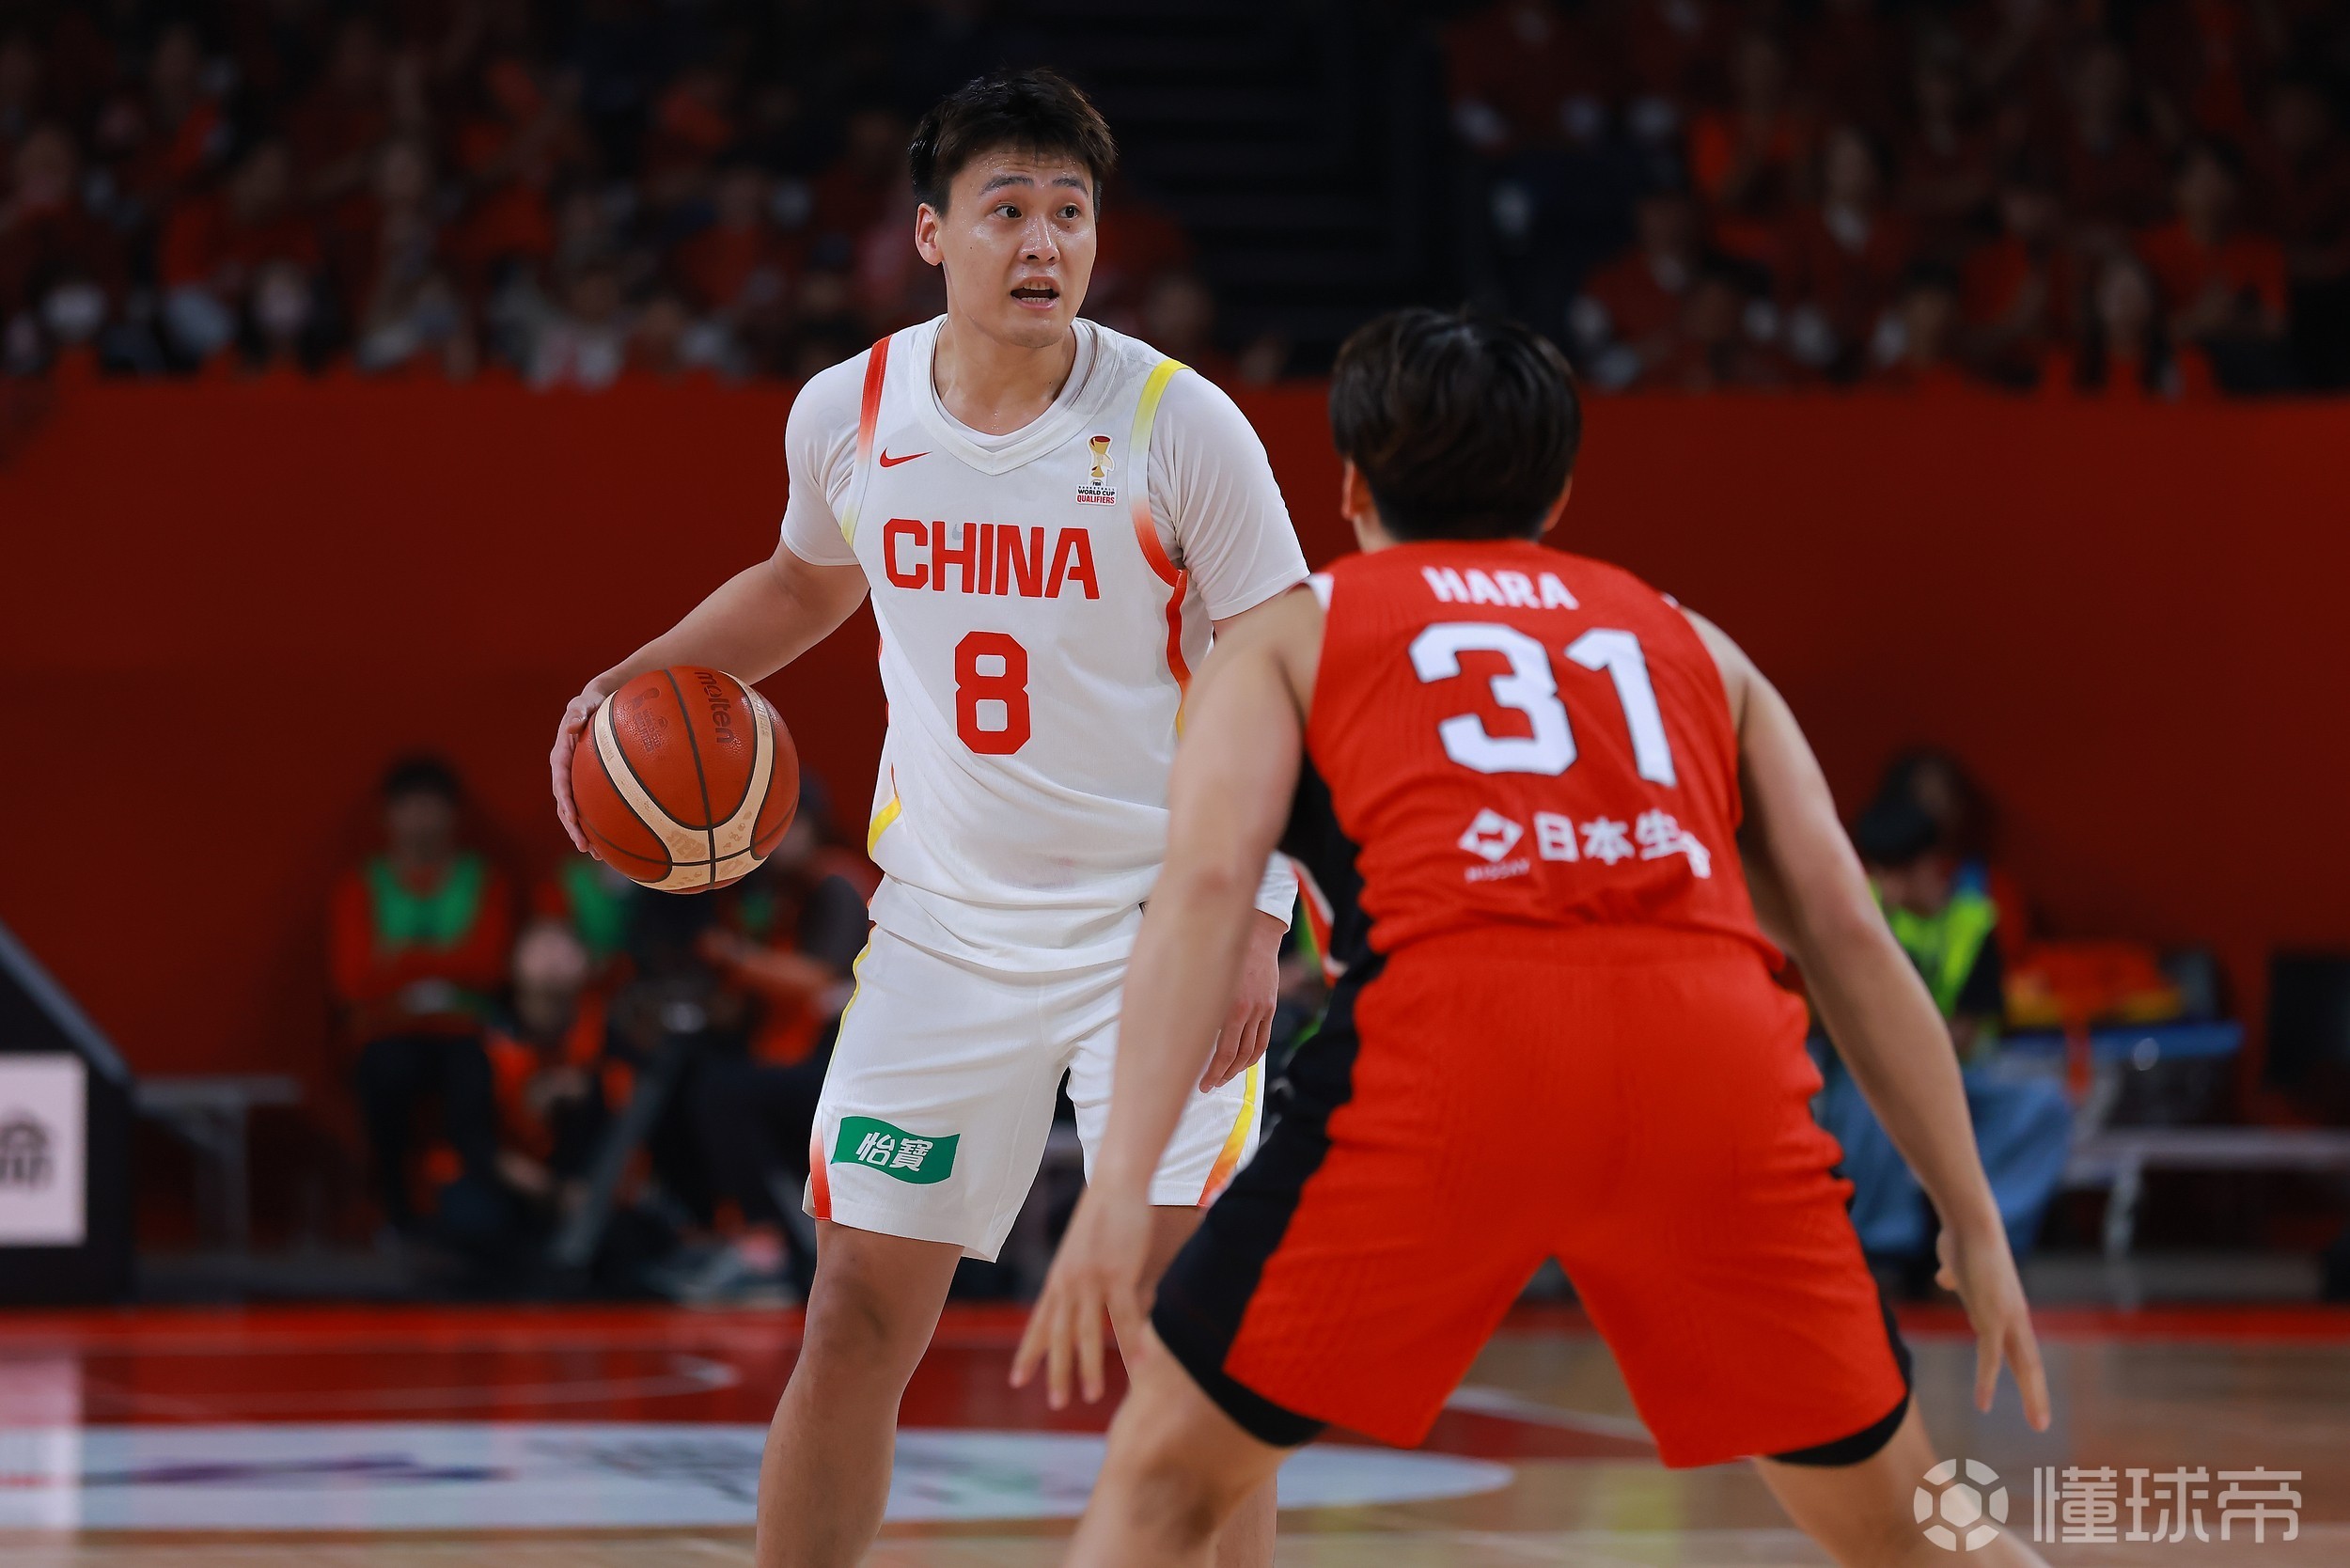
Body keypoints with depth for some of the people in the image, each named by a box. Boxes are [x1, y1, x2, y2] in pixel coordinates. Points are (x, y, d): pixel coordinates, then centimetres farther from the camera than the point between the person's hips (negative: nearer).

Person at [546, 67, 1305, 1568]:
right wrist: (643, 677, 9)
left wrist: (1257, 918, -18)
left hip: (1158, 921, -3)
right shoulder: (849, 413, -2)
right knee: (856, 1325, 3)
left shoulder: (1180, 424, -13)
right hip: (944, 922, 3)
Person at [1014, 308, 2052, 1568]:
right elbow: (1845, 930, 21)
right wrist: (1973, 1220, 22)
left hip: (1453, 1042, -2)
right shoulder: (1689, 643, 31)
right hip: (1715, 1042, 2)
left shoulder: (1293, 633, 23)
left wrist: (1121, 1185, -6)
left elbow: (1207, 883, 4)